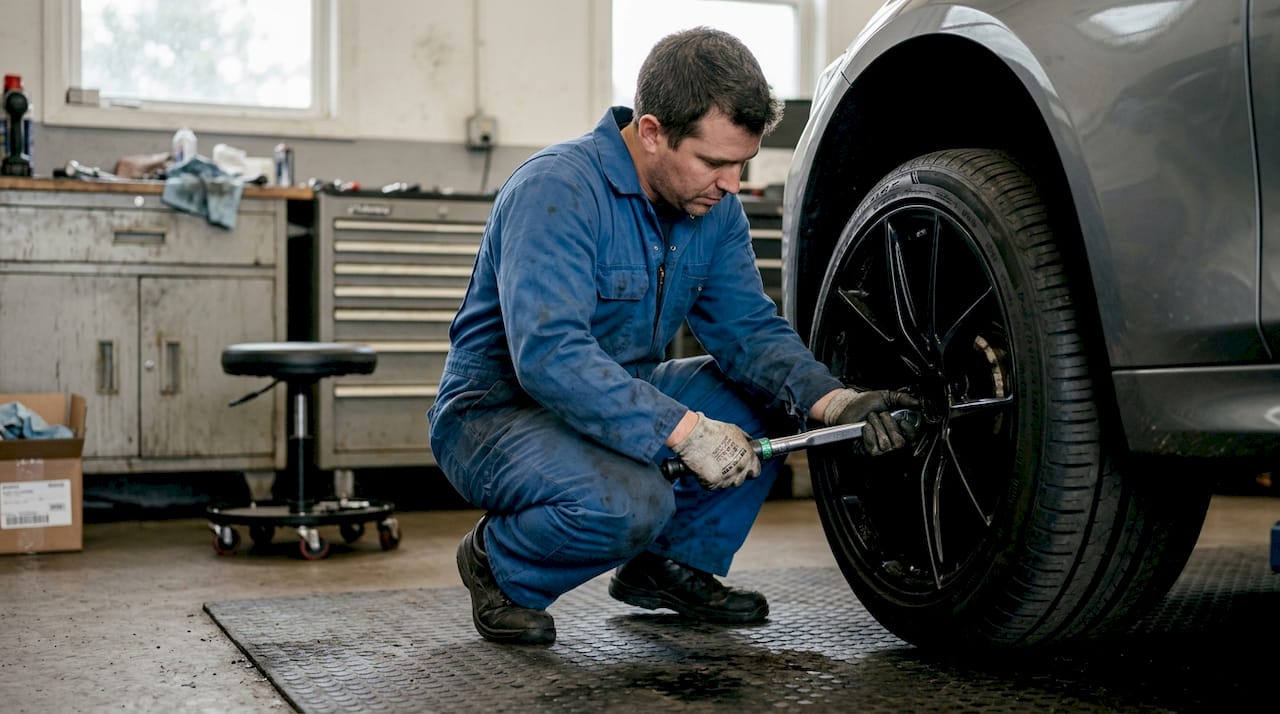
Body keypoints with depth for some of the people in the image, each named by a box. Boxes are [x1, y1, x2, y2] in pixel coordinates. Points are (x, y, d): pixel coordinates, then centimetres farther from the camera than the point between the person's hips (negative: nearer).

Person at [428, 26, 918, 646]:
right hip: (496, 413, -8)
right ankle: (499, 566, -3)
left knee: (773, 394, -6)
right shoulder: (556, 189, -26)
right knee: (630, 502, -35)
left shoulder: (714, 206, -1)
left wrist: (832, 400, -21)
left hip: (621, 401, 8)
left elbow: (749, 328, -2)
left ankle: (673, 565, 8)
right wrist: (683, 429, -39)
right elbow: (549, 356, -35)